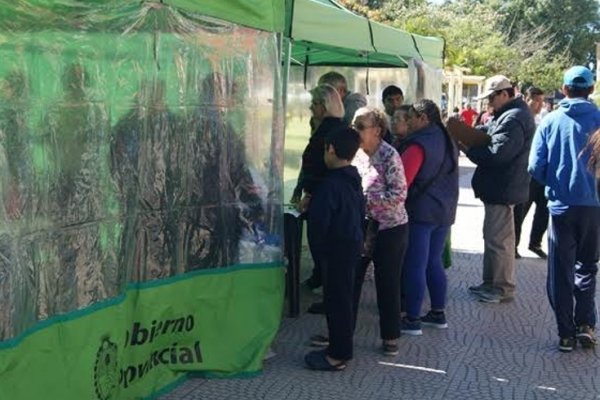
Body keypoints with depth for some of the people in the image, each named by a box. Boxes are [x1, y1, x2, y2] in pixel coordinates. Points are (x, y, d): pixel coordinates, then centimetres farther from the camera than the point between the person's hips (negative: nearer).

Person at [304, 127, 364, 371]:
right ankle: (341, 348, 26)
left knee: (336, 299, -3)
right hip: (353, 243, 9)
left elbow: (319, 221, -21)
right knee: (343, 297, 16)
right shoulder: (354, 180, 8)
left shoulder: (330, 184, -21)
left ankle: (338, 355, 4)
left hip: (336, 249, -9)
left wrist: (318, 249, -8)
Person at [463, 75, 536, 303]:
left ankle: (503, 288, 5)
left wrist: (468, 147, -14)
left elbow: (496, 154, -26)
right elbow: (488, 136, 17)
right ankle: (492, 283, 27)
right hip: (500, 187, 11)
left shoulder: (513, 119, -20)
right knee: (494, 236, 17)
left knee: (498, 239, -4)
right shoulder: (508, 115, 16)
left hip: (502, 189, -11)